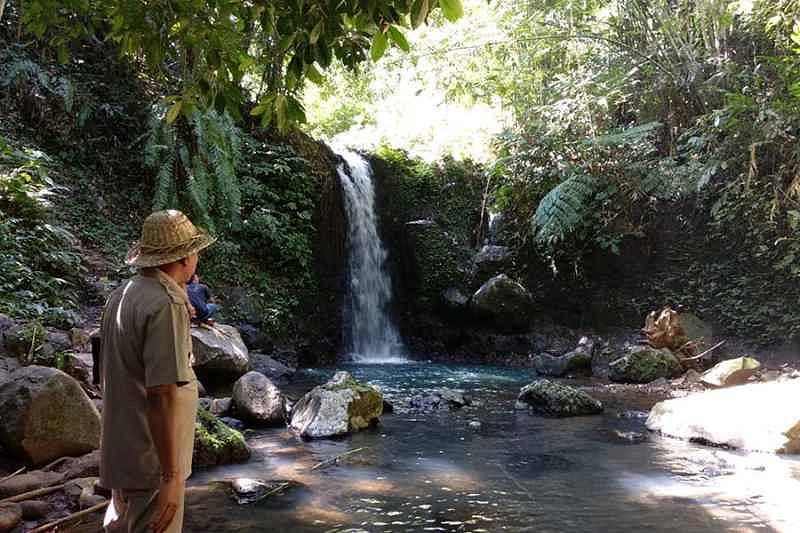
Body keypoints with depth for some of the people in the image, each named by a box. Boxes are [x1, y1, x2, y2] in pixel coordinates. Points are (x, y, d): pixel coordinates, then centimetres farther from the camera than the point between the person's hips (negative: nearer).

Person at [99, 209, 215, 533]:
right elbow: (161, 395, -27)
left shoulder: (120, 296, 5)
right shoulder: (164, 306, -22)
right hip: (153, 462, -9)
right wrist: (171, 477, -23)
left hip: (119, 451, 9)